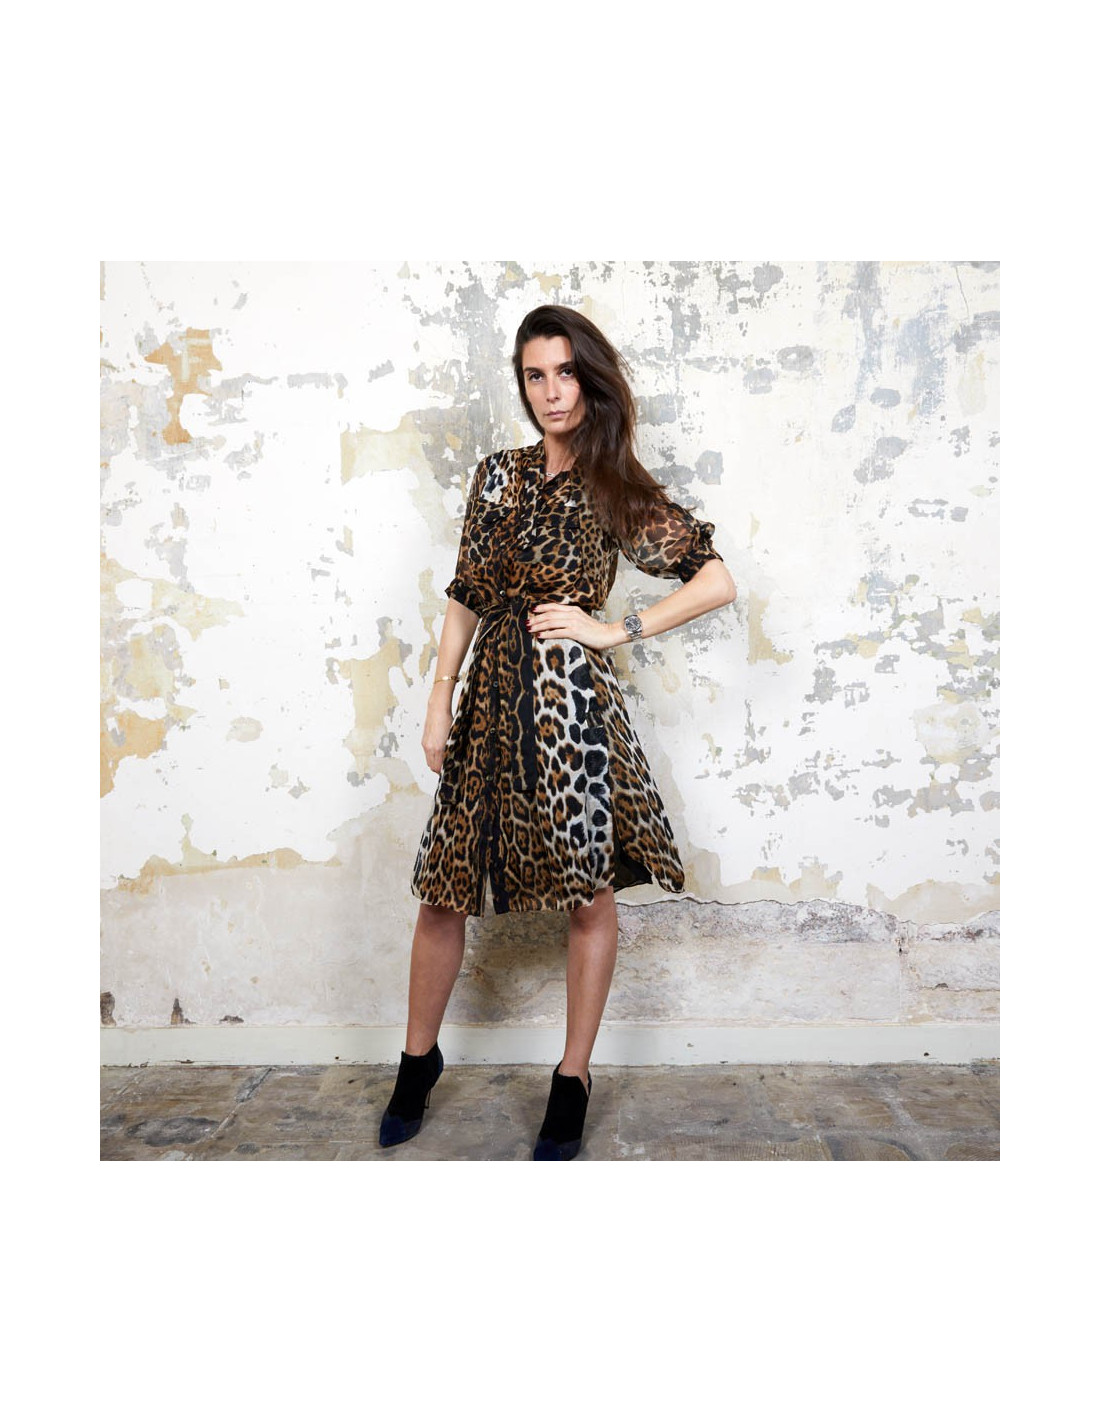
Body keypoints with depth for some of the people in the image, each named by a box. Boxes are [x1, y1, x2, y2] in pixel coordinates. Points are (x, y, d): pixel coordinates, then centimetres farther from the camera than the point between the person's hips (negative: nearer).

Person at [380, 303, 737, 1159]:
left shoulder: (619, 494, -1)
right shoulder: (499, 476, 9)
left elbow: (719, 583, -3)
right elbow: (466, 594, 11)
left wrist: (613, 630, -6)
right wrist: (440, 701, 6)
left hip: (571, 698, -3)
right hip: (493, 693, 4)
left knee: (589, 894, 5)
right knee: (444, 889, 7)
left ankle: (573, 1080, 23)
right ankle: (419, 1058, 29)